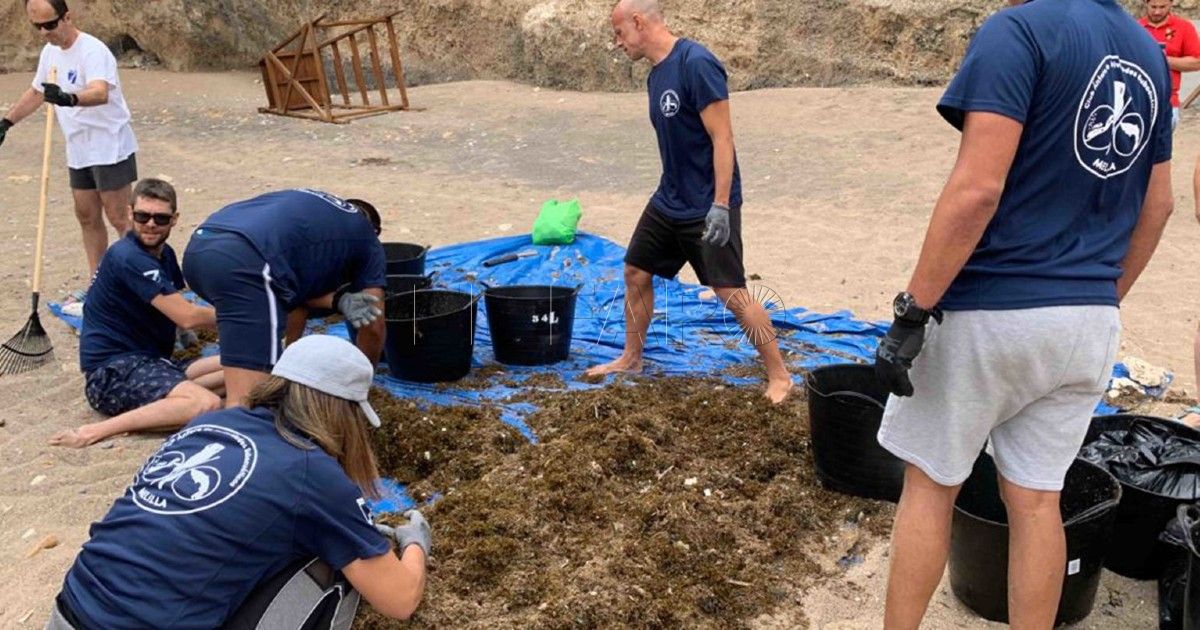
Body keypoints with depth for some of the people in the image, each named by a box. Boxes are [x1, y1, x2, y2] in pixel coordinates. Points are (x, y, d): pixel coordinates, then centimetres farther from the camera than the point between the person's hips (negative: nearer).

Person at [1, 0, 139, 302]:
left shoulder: (92, 51, -20)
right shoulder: (50, 52, 8)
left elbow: (100, 93, -39)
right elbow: (36, 93, 24)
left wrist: (69, 99, -57)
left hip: (110, 149, -8)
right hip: (79, 152, 9)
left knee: (119, 217, -6)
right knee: (87, 217, 12)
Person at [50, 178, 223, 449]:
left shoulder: (164, 254, 13)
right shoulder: (128, 258, -16)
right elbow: (187, 317, -19)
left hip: (150, 362, 9)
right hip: (113, 369, -9)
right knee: (206, 404, -32)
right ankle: (97, 432, -25)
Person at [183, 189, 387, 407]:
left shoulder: (313, 207, 38)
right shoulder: (367, 238, 24)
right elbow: (373, 327, 26)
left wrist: (338, 300, 17)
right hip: (243, 262, -8)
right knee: (245, 401, -11)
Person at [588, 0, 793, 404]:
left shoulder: (696, 64, -19)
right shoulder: (656, 73, 8)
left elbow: (722, 138, -22)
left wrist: (720, 205, -25)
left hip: (707, 207, -9)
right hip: (668, 201, 9)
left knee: (731, 293, -7)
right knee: (635, 274, 14)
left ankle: (779, 376, 7)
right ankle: (631, 358, 32)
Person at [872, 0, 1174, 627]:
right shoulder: (1150, 52, 12)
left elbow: (978, 189, -22)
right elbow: (1156, 207, 16)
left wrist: (911, 312, -18)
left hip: (991, 313, -6)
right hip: (1092, 324, 6)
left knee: (929, 483, 8)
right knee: (1035, 498, 14)